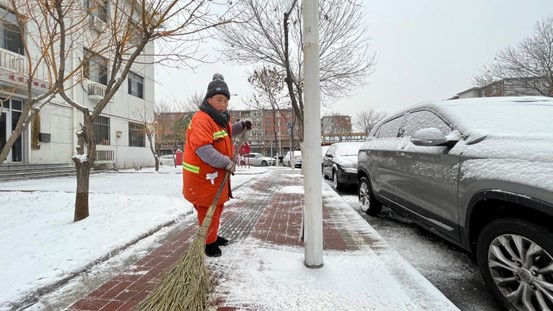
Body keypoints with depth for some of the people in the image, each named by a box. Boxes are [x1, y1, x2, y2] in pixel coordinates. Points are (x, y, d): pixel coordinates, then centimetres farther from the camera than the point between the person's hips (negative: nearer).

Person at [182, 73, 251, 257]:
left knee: (217, 207, 21)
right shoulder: (201, 120, -22)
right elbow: (203, 149, -32)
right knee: (207, 210, 1)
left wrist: (241, 126, 20)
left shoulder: (221, 118, 11)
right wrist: (227, 163, -32)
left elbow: (226, 132, 33)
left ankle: (213, 236, 40)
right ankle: (209, 242, 20)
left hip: (216, 173, 10)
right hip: (202, 175, -10)